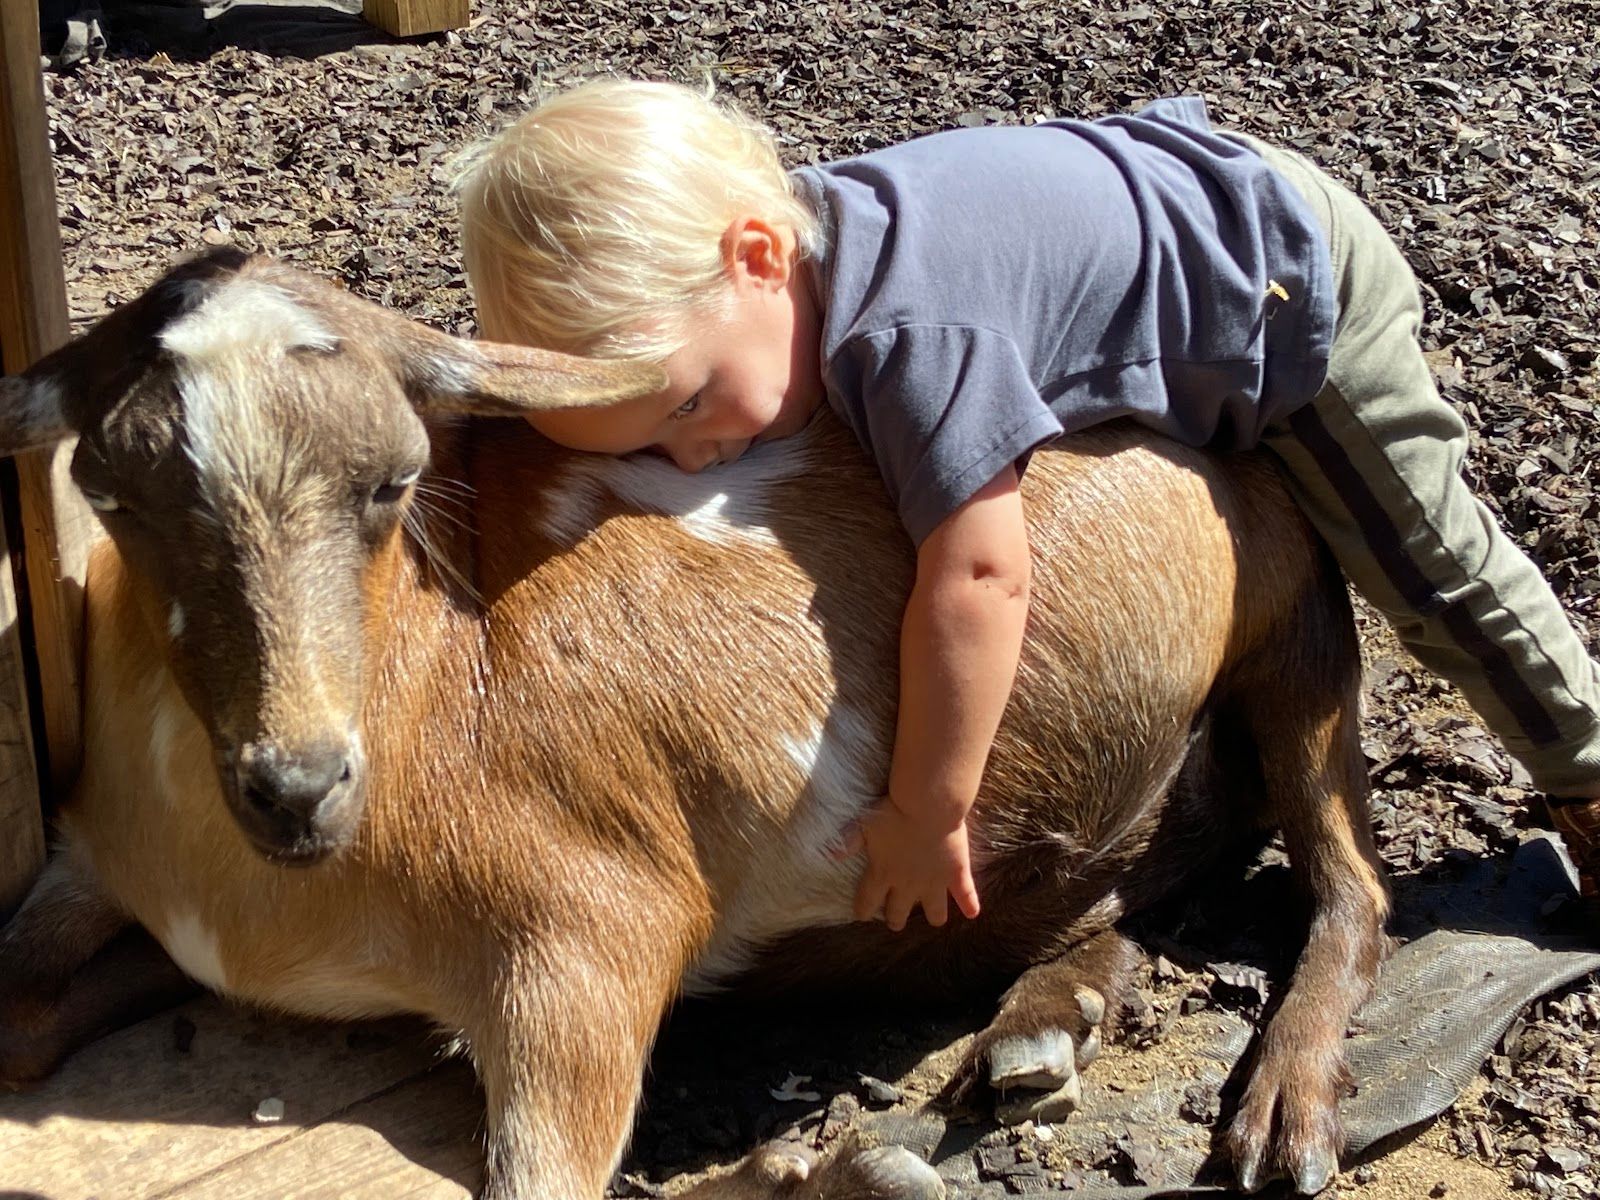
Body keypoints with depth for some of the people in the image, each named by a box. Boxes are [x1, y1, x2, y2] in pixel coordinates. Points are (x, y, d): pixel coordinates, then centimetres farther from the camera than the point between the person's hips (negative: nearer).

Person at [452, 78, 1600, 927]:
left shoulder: (911, 333, -46)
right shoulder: (791, 221, -19)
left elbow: (979, 578, -48)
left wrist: (926, 814, -37)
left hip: (1295, 288, -7)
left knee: (1441, 571, 12)